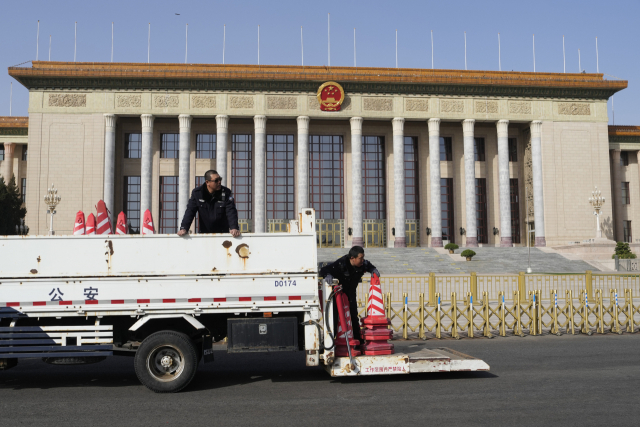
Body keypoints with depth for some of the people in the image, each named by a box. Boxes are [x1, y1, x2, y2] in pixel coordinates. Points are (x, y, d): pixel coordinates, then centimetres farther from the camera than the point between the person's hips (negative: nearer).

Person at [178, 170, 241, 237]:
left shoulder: (226, 193, -9)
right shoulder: (197, 193, -5)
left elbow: (231, 211, -16)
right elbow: (190, 211, -7)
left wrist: (234, 228, -32)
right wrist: (183, 228, -20)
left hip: (223, 234, -1)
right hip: (203, 233, 1)